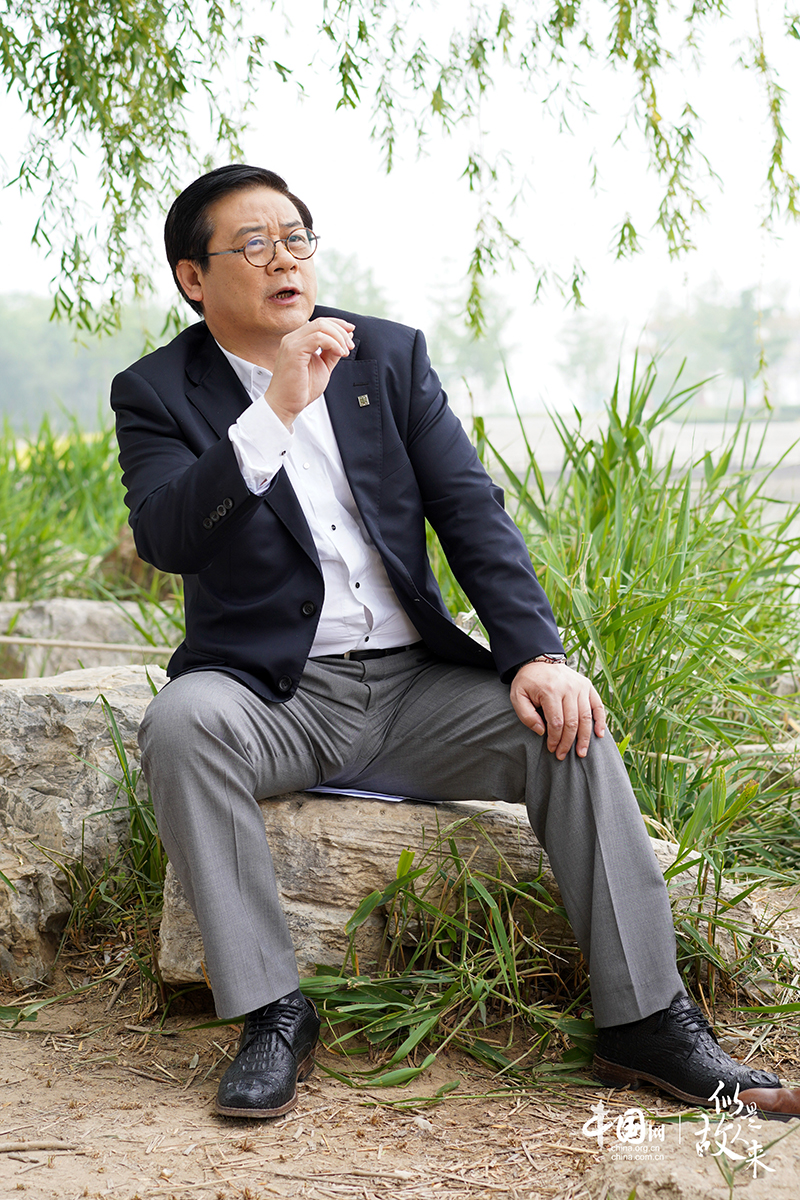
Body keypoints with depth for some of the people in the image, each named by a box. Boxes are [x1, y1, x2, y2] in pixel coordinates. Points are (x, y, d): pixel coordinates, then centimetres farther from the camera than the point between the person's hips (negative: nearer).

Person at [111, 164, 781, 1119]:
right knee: (181, 724, -34)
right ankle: (271, 1013, -22)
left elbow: (470, 508, 2)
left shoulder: (389, 356, 8)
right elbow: (164, 539, -18)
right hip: (272, 696, -2)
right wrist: (275, 410, -28)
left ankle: (646, 1020, -12)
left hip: (414, 687, 3)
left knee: (567, 727, -21)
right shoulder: (157, 394, 0)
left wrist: (536, 653, -12)